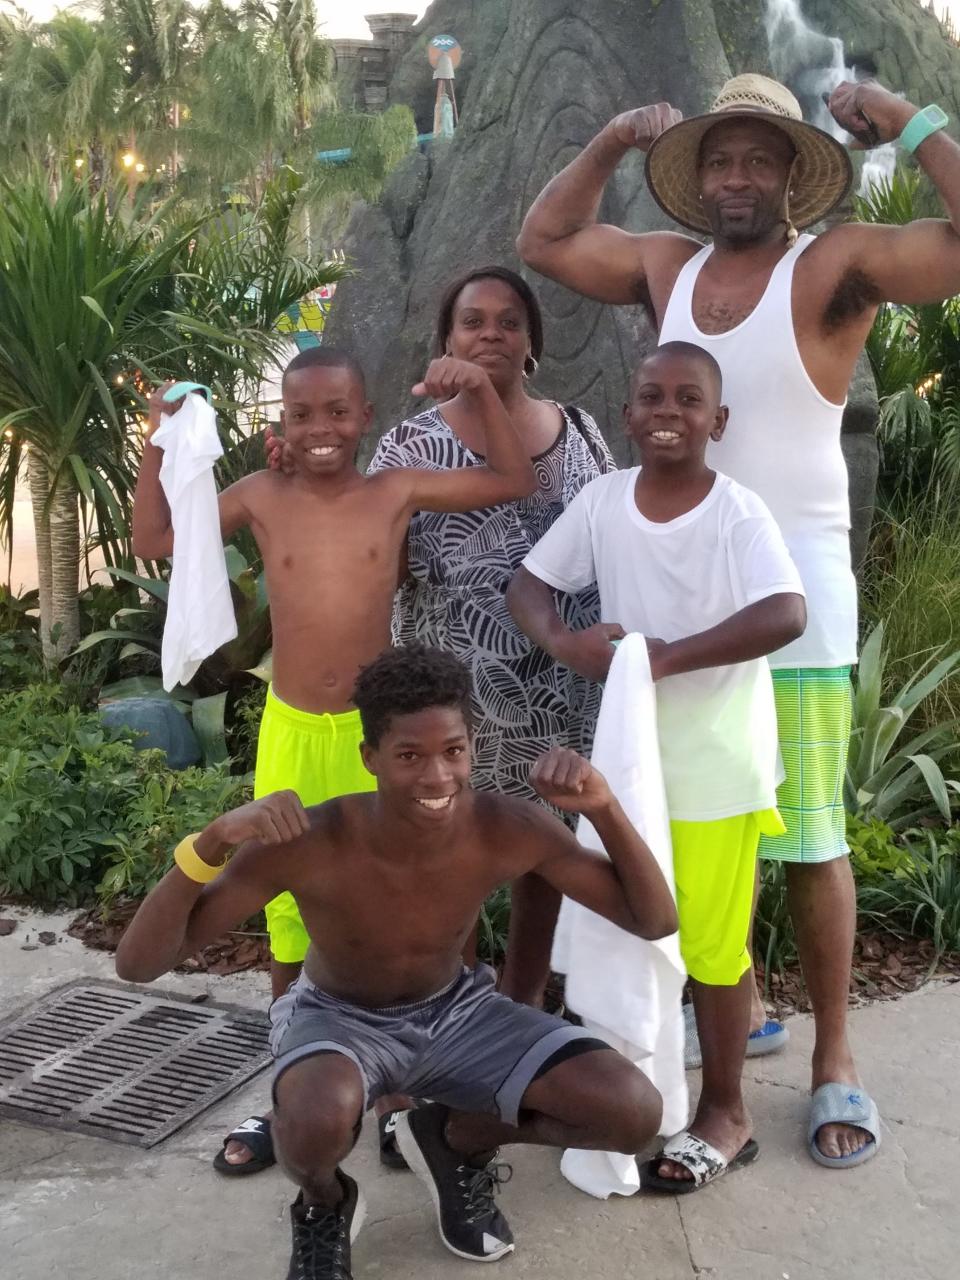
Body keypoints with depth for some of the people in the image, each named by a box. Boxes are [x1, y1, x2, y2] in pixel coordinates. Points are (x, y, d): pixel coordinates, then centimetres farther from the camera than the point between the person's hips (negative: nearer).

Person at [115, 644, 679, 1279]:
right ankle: (324, 1206, -1)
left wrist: (604, 806, -33)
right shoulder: (306, 845, -31)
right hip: (337, 1017, -3)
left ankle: (454, 1139, 12)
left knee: (634, 1111, -17)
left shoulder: (508, 828, -24)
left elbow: (655, 920, -16)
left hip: (454, 1011, 3)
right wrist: (212, 841, -47)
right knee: (318, 1121, -41)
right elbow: (138, 963, -30)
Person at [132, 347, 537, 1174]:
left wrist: (481, 393, -8)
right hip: (289, 732, 2)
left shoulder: (398, 491, -3)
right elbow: (154, 541, 9)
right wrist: (159, 444, 3)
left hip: (374, 730, -1)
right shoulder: (262, 497, 0)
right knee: (290, 922, 13)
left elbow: (516, 481, 0)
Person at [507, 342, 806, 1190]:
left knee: (710, 940, 5)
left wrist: (667, 655, -31)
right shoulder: (602, 499, -2)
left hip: (716, 760, -5)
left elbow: (787, 615, -28)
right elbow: (529, 583, 2)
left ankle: (725, 1114, 24)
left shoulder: (739, 512, -15)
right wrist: (562, 641, -19)